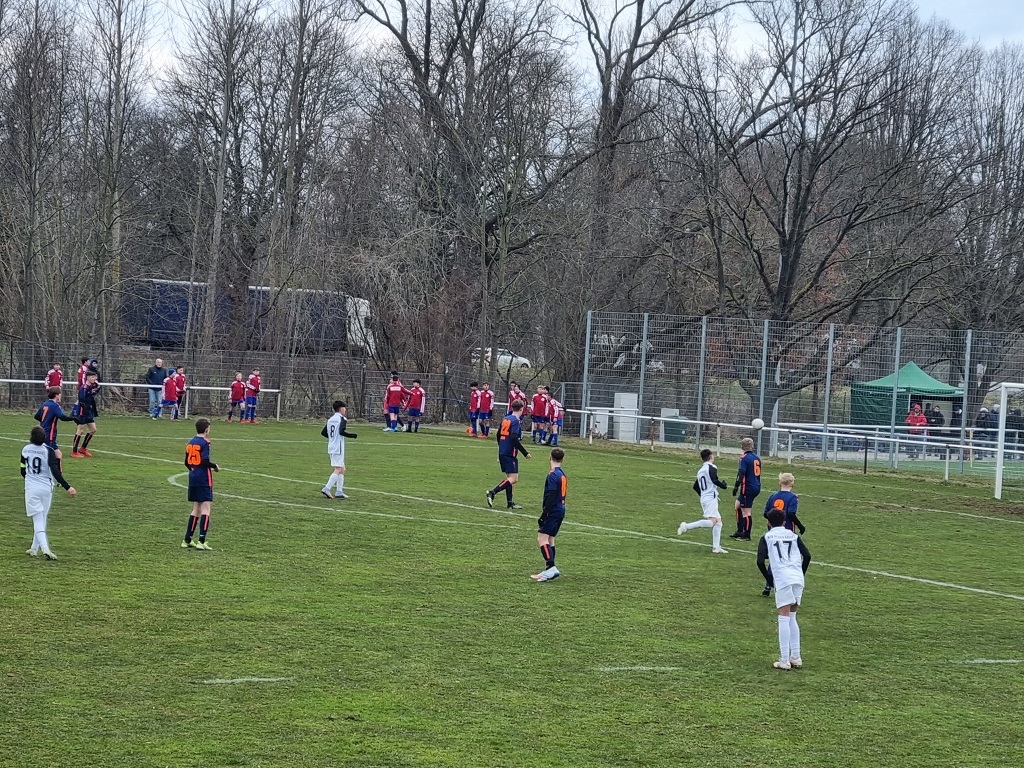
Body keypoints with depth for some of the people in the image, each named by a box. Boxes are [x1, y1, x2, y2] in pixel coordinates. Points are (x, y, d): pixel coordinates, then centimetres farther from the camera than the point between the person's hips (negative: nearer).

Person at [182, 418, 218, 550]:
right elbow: (205, 461, -20)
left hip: (193, 478, 8)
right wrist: (215, 466, -4)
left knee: (196, 509, 15)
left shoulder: (191, 442, 10)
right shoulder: (205, 442, -12)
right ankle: (201, 541, -13)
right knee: (205, 508, -6)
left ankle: (187, 540, 15)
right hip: (204, 479, -8)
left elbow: (187, 462, 13)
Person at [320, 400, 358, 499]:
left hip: (331, 448, 8)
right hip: (338, 448, -8)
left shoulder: (330, 419, 12)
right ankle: (327, 489, -18)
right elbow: (341, 432, -21)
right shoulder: (342, 418, -9)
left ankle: (339, 492, 13)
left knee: (342, 469, 15)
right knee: (338, 470, -8)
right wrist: (352, 435, -9)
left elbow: (323, 432, 13)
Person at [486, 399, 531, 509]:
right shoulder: (516, 421, -13)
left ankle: (510, 502, 14)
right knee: (513, 478, -8)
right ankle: (492, 492, -18)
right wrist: (525, 453, -18)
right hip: (510, 454, -9)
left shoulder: (505, 419, 11)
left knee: (509, 477, 14)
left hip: (502, 452, 9)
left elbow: (498, 435, 18)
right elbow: (514, 439, -22)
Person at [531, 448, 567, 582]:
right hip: (561, 510, 9)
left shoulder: (553, 475, -15)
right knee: (550, 539, 15)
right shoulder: (563, 475, 13)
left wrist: (543, 515, -18)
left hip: (553, 511, -9)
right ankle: (549, 570, 15)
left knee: (542, 539, -13)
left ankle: (551, 568, -22)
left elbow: (551, 497, -20)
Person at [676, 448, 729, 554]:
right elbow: (715, 480, -19)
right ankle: (686, 526, -27)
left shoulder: (700, 470, 19)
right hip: (711, 498, -9)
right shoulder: (711, 468, -5)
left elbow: (695, 486, 23)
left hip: (704, 498, 9)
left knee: (718, 521, 11)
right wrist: (724, 485, 0)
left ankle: (716, 547, 5)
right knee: (712, 521, -21)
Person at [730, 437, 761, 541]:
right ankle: (740, 531, 22)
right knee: (737, 505, 20)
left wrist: (736, 487, -16)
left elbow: (741, 474, -20)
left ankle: (746, 535, 3)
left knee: (746, 512, -1)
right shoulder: (757, 458, 11)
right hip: (756, 487, 8)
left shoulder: (744, 458, -13)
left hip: (748, 488, -8)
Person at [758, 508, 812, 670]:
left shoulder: (767, 538, 10)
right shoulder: (793, 536, 19)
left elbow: (760, 561, -2)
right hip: (798, 580, 4)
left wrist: (769, 579, 9)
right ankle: (795, 657, 15)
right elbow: (807, 556, 9)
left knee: (784, 619, -3)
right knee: (792, 618, 16)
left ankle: (784, 661, -7)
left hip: (782, 579, -4)